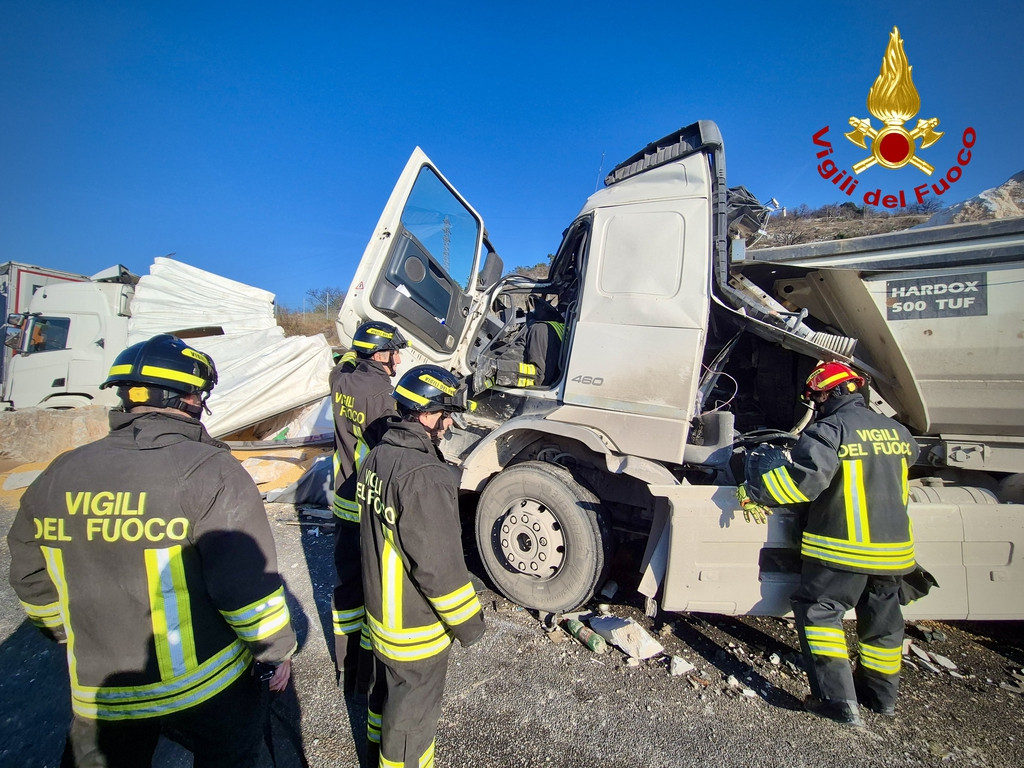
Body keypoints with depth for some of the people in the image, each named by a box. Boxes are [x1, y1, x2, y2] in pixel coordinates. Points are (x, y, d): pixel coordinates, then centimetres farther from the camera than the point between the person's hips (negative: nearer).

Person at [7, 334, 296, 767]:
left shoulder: (57, 476, -4)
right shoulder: (210, 471, -23)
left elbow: (33, 582, 8)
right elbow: (249, 584, -23)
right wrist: (275, 651, -6)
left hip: (98, 690, 5)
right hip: (206, 685, -4)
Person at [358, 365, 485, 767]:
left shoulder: (378, 456, -4)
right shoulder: (424, 477, -34)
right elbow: (438, 565, -29)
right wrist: (467, 621, -14)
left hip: (381, 611, 9)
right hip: (416, 628, -9)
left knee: (386, 688, 31)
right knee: (412, 714, 17)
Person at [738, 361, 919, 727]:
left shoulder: (830, 429, -16)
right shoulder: (897, 432, 8)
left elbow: (805, 476, -27)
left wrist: (753, 491, -20)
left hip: (843, 546, -7)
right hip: (894, 546, 8)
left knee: (818, 613, 4)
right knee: (882, 620, 21)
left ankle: (838, 699, 2)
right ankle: (881, 694, 36)